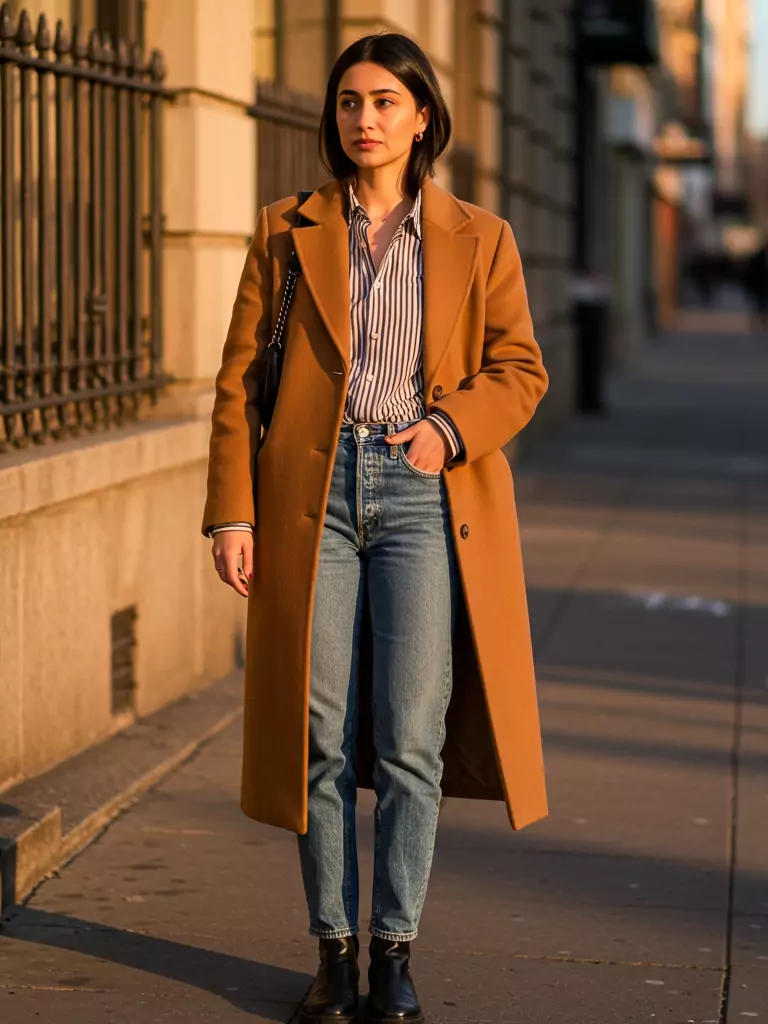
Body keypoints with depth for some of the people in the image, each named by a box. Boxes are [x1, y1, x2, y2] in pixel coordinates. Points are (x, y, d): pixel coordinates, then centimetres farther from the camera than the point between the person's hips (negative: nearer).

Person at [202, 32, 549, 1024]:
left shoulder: (478, 240, 7)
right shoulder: (287, 232, 8)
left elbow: (519, 369, 7)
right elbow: (240, 375, 6)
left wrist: (451, 426, -13)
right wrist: (232, 511, -2)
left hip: (423, 495, 0)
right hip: (310, 494, 1)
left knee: (410, 739, -4)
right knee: (319, 736, 1)